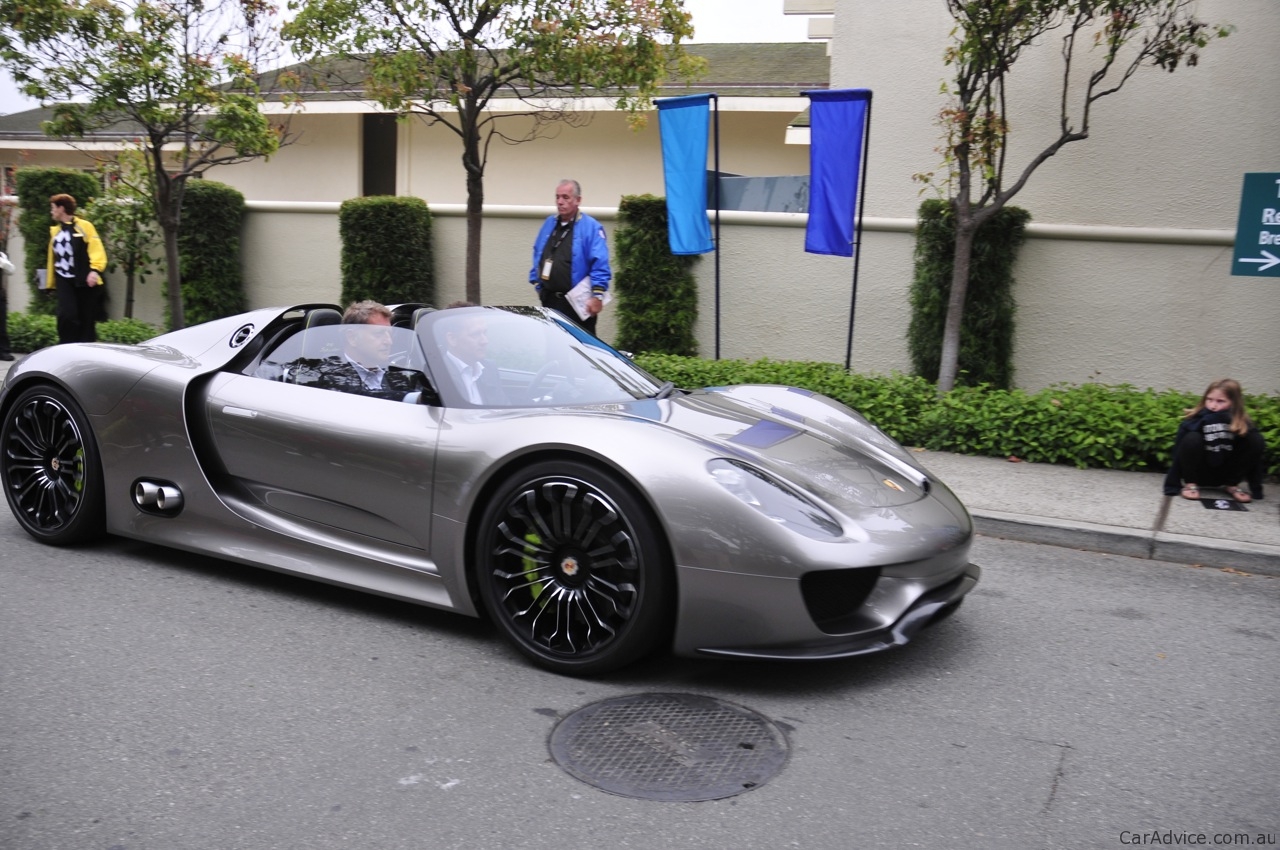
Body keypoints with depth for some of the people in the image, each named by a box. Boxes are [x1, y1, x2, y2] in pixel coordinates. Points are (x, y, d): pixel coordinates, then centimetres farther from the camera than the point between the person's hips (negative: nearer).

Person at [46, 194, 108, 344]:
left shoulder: (85, 226, -2)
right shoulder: (55, 230, 16)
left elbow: (97, 250, -11)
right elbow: (52, 257, 21)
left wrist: (95, 270, -26)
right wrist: (51, 281, 21)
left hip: (85, 281, -4)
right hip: (64, 281, 4)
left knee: (87, 321, 3)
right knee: (66, 316, -14)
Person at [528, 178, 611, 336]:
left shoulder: (591, 227, -8)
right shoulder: (549, 223, 14)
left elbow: (600, 265, -16)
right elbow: (538, 256, 22)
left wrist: (597, 295, -23)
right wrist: (537, 282, 16)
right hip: (549, 300, 7)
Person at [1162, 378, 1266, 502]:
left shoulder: (1244, 425, -16)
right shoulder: (1195, 421, -22)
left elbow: (1254, 459, -8)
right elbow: (1178, 454, -20)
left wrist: (1256, 490, -10)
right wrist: (1172, 487, -23)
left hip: (1224, 475, 3)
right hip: (1197, 472, -2)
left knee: (1256, 440, -18)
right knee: (1192, 439, -31)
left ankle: (1231, 486, -2)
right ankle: (1190, 484, -10)